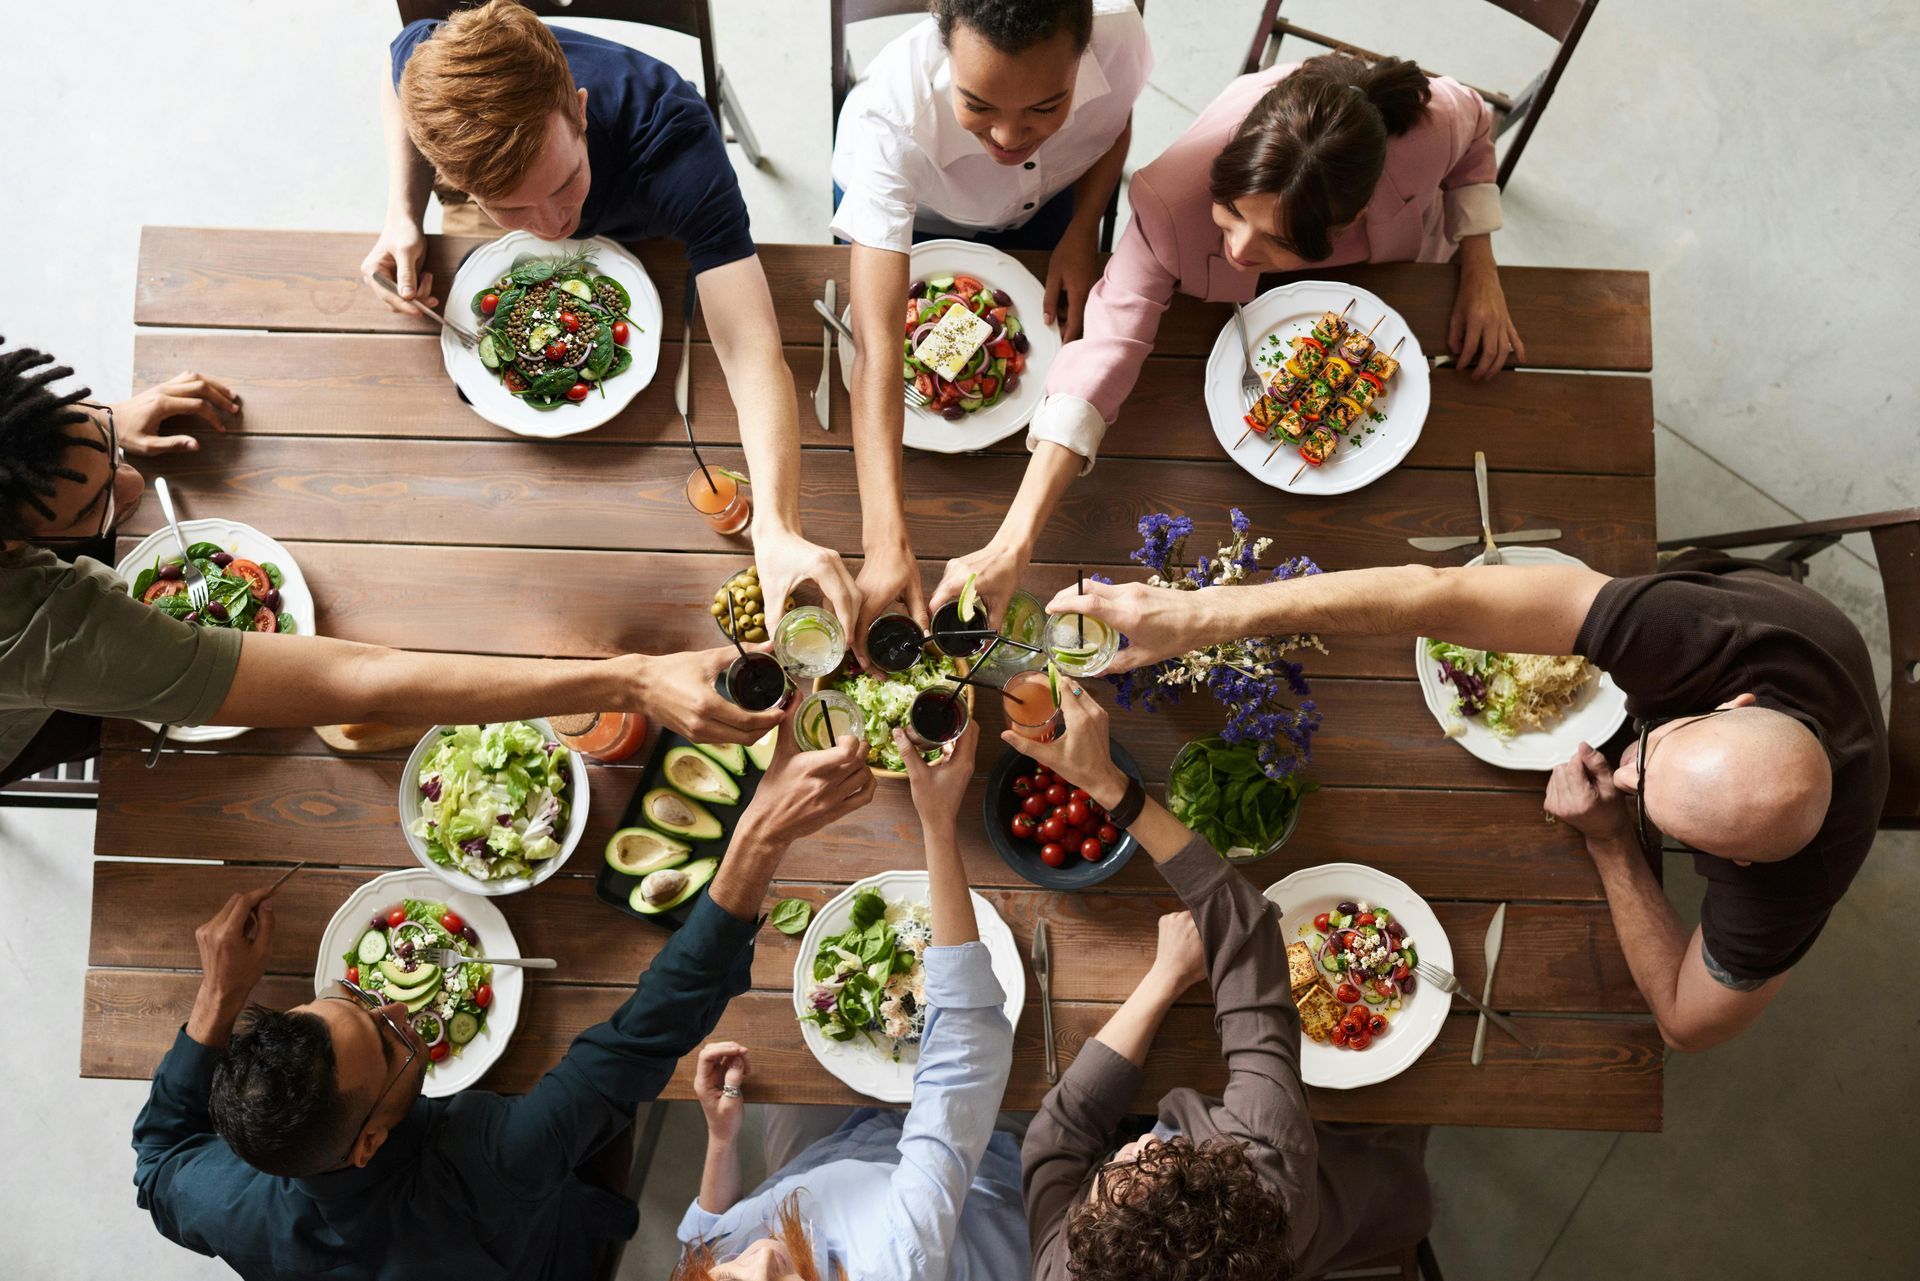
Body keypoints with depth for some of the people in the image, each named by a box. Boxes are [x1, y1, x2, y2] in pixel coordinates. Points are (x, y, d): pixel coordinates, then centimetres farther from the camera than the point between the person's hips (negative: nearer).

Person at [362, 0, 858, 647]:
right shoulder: (430, 63, -41)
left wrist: (777, 529, -75)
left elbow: (753, 351, -59)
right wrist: (402, 218, -28)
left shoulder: (673, 140, -50)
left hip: (647, 244, -2)